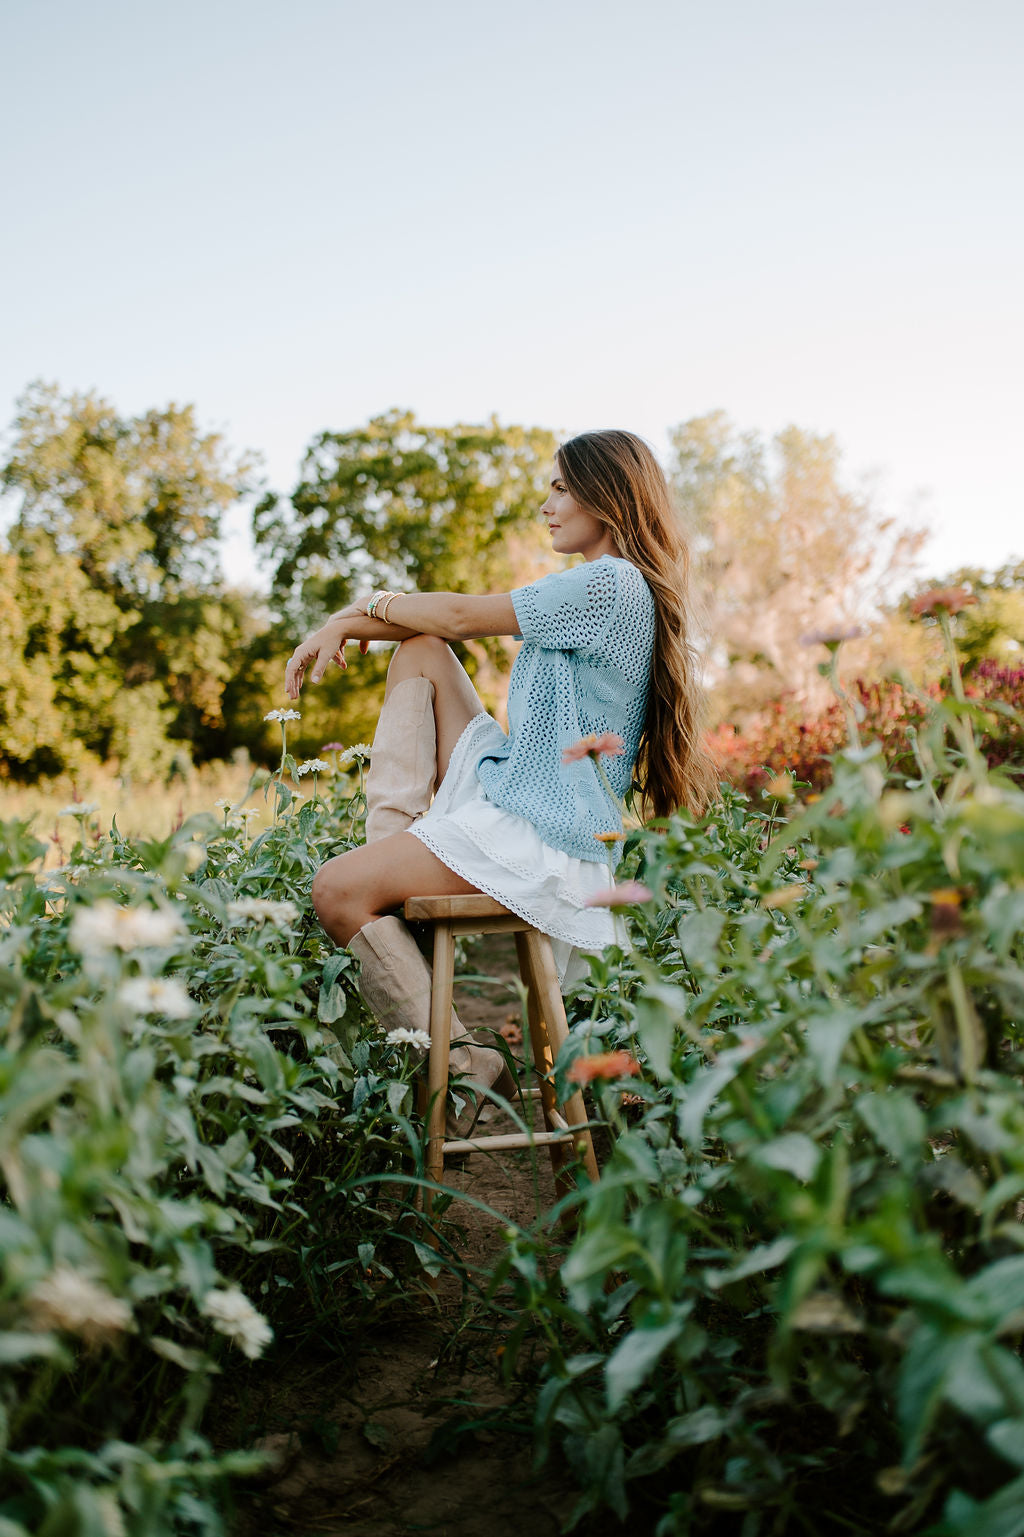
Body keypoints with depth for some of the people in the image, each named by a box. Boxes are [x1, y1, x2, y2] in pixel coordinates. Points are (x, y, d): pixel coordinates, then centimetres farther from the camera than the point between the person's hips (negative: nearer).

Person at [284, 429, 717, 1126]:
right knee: (421, 650, 11)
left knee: (338, 890, -18)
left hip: (539, 834, -10)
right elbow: (439, 626, 16)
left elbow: (463, 614, -10)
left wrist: (370, 606, 8)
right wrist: (343, 625, 7)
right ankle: (391, 834, 2)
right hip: (511, 789, 10)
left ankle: (458, 1063, -13)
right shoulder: (608, 590, 19)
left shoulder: (609, 584, -13)